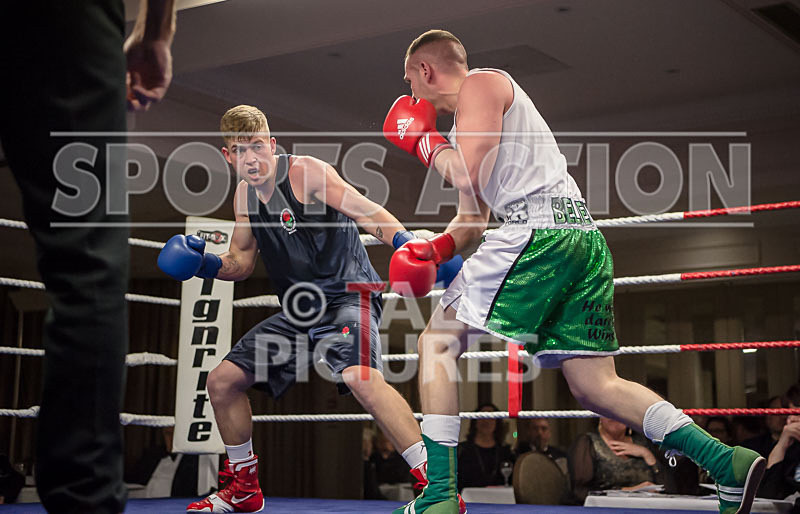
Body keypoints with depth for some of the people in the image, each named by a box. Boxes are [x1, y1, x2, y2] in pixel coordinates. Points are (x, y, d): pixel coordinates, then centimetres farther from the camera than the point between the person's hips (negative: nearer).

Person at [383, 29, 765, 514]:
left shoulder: (481, 83, 4)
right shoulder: (472, 119, 33)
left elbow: (469, 181, -9)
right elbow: (473, 219, 32)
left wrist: (425, 143, 8)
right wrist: (433, 248, 13)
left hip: (540, 227, -9)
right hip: (585, 239, 9)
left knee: (439, 342, -1)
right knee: (596, 386, 6)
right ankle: (729, 462, -5)